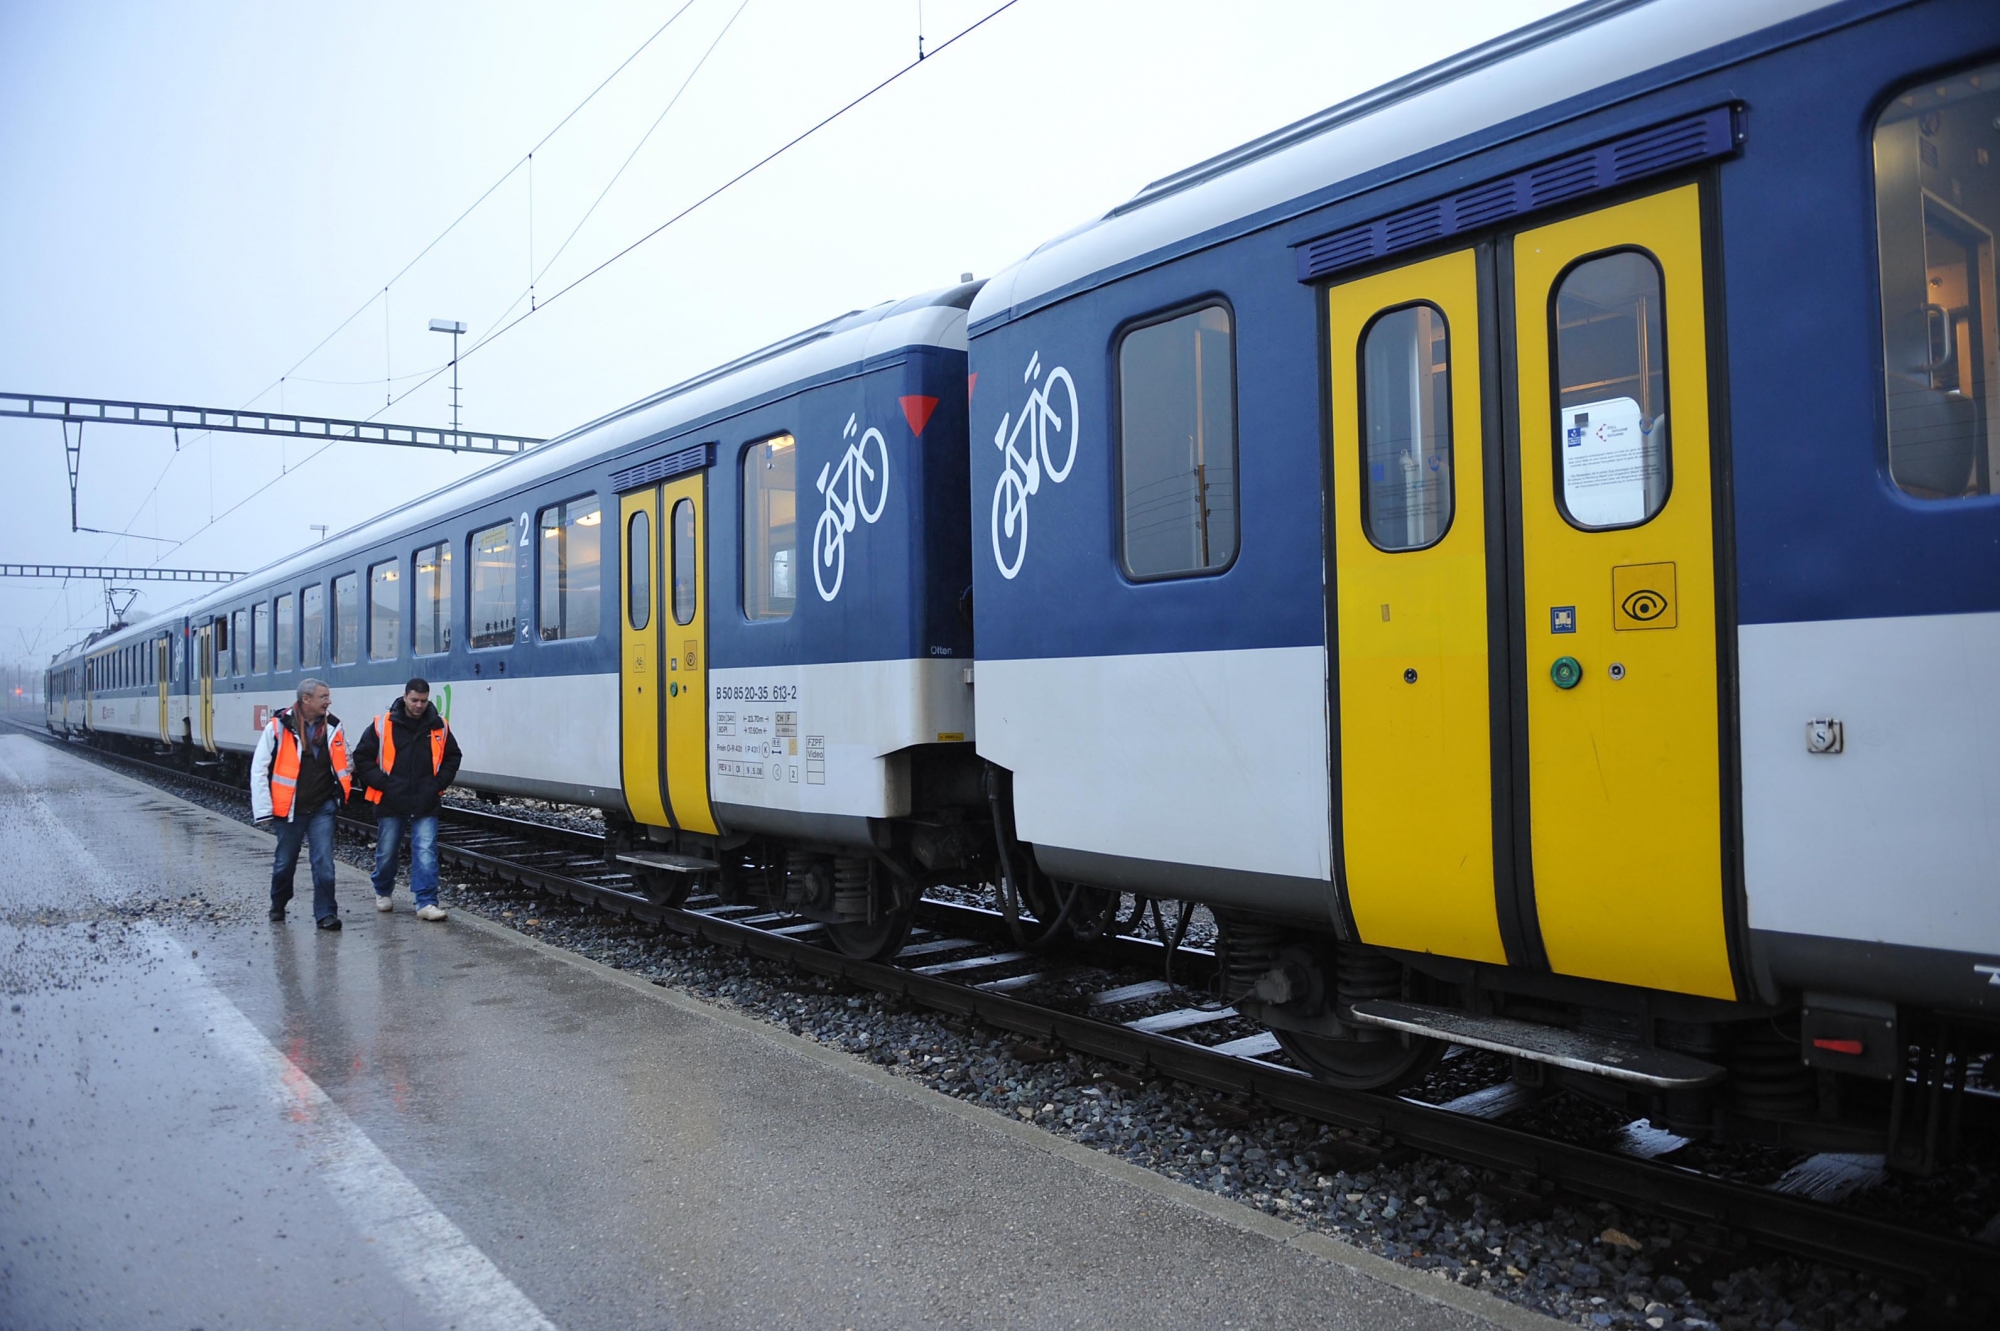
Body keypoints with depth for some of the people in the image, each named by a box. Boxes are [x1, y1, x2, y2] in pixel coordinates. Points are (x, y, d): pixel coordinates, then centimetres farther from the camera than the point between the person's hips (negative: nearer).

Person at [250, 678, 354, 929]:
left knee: (323, 861, -5)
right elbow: (259, 769, -8)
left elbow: (344, 763, 16)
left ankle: (326, 913, 2)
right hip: (290, 808, -1)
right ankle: (278, 904, 38)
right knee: (285, 861, 14)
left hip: (323, 807, 1)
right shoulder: (278, 726, -11)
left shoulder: (333, 726, 0)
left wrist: (340, 793, 9)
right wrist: (263, 810, -10)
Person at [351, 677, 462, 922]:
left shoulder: (440, 727, 1)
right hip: (390, 803, 0)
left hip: (425, 805, 0)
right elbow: (362, 757, 0)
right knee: (386, 852, 13)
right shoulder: (383, 725, -5)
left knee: (426, 852, -8)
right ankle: (383, 892, 37)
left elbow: (452, 758, 13)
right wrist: (382, 782, -9)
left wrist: (437, 783, 1)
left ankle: (426, 903, -7)